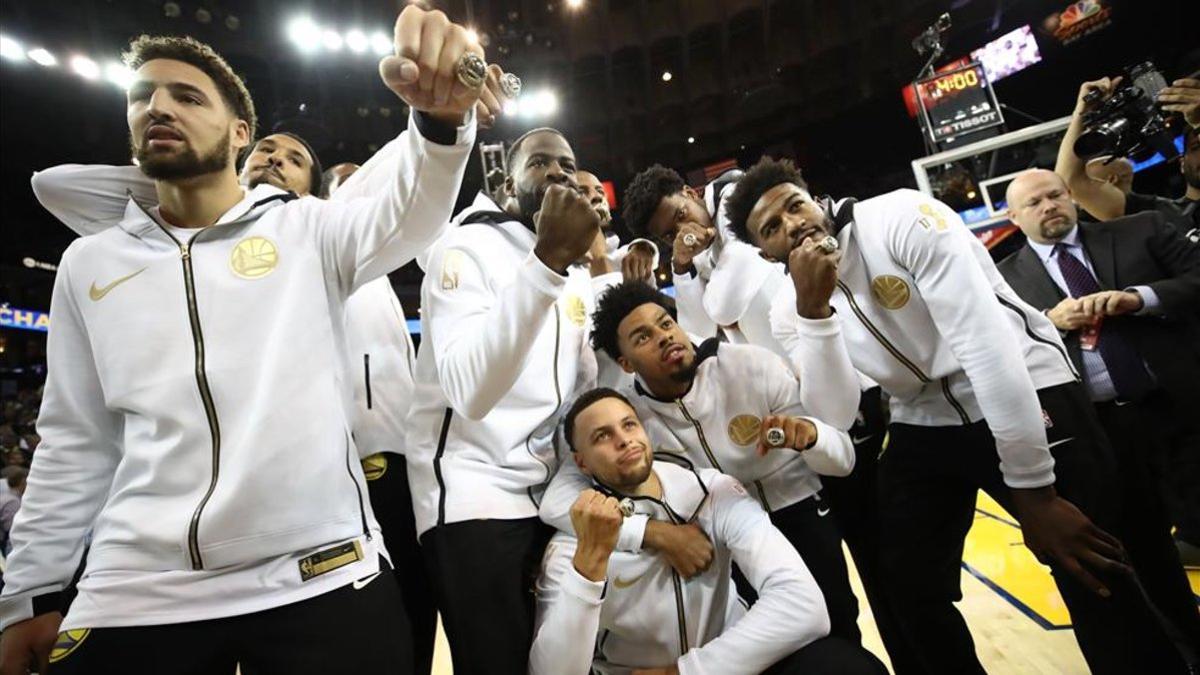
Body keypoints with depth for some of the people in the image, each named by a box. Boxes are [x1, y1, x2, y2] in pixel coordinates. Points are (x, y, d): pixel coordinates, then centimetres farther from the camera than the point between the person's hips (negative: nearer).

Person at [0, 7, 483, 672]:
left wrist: (441, 115, -37)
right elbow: (73, 444, 13)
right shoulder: (89, 262, 11)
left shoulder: (304, 229, 2)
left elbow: (406, 214, -18)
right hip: (133, 593, 4)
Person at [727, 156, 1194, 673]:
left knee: (1095, 580, -4)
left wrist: (1034, 492, -23)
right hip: (923, 426, 4)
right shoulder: (789, 311, -6)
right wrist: (812, 309, -29)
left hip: (1029, 396, -3)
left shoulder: (900, 216, -19)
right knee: (909, 589, 6)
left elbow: (985, 340, -24)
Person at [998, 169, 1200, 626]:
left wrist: (1139, 298, -15)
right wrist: (1049, 322, -17)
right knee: (1144, 551, 13)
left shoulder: (1142, 231, 7)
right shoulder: (1004, 279, 2)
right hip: (1099, 429, 0)